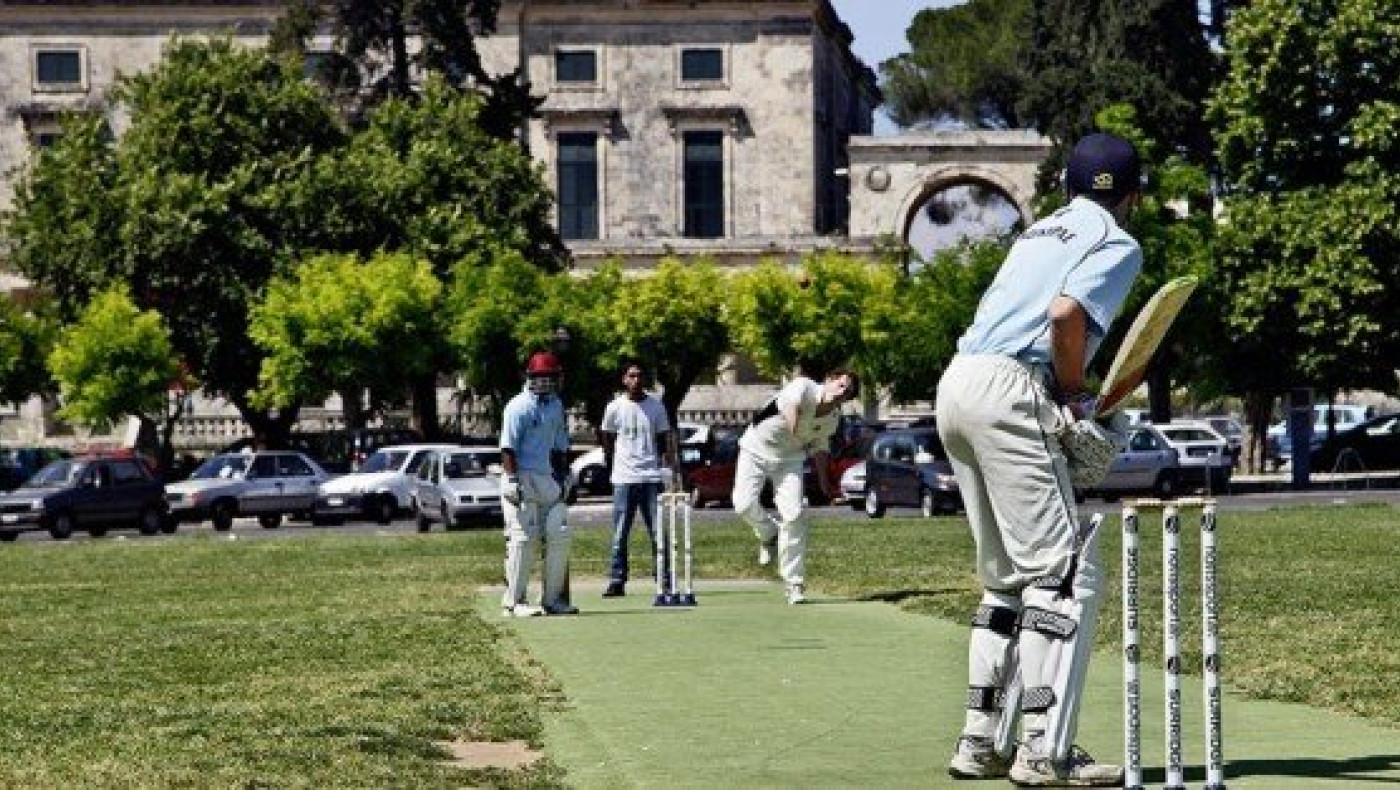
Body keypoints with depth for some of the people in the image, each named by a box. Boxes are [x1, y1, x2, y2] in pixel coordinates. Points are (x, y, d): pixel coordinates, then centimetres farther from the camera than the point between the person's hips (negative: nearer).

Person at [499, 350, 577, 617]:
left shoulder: (556, 406, 16)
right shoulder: (519, 406, -7)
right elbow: (508, 448, -12)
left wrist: (563, 478, 18)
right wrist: (512, 480, -19)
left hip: (548, 480, 7)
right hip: (522, 478, -7)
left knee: (559, 536, 4)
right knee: (522, 539, -8)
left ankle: (553, 598, 13)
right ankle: (514, 602, -3)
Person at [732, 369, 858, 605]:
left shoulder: (833, 418, -4)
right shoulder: (803, 387, -24)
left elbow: (819, 447, 12)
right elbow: (791, 402, -43)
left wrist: (825, 483, 16)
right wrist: (793, 426, -55)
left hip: (789, 458, 4)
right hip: (756, 449, -4)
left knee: (794, 514, -12)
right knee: (744, 503, -22)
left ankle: (794, 584, -4)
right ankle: (769, 534, 14)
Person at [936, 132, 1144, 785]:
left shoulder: (1041, 230, 25)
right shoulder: (1118, 244, 1)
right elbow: (1065, 313, -17)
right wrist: (1073, 394, -2)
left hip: (955, 387, 9)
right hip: (1008, 395, -9)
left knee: (1007, 578, 16)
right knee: (1067, 574, -7)